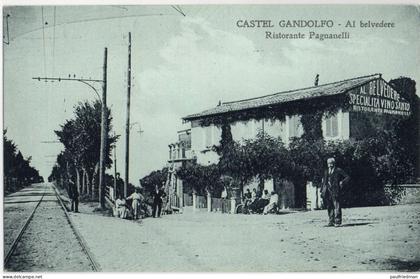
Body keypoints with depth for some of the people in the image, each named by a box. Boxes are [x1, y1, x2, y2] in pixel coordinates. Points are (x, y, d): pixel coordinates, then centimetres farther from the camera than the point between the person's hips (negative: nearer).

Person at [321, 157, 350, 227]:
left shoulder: (338, 170, 4)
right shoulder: (326, 172, 19)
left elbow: (347, 177, 5)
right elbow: (324, 181, 21)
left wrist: (342, 183, -8)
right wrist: (322, 191, 13)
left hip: (335, 191, -5)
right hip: (327, 191, 5)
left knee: (337, 206, -8)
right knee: (329, 207, 5)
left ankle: (338, 222, -8)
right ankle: (331, 221, 12)